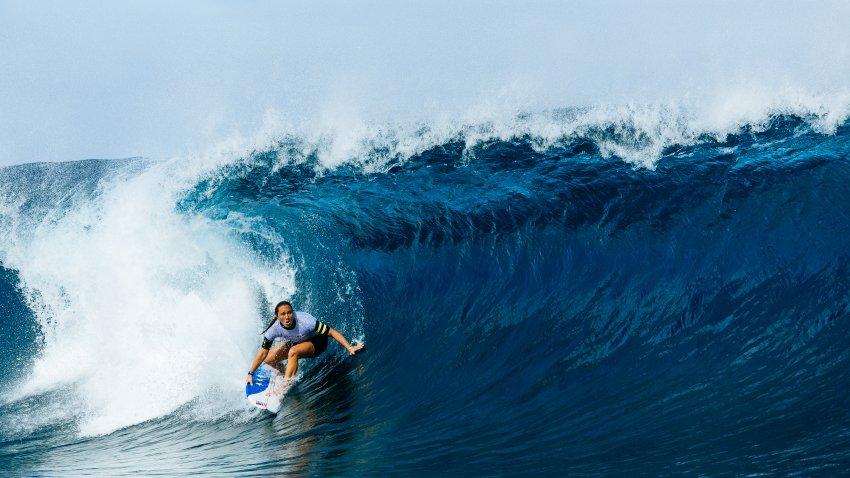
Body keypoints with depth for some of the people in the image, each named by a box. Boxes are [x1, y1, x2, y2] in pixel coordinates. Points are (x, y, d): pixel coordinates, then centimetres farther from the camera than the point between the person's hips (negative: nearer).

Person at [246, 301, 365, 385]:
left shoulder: (304, 321, -36)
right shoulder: (275, 328, -24)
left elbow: (331, 332, -32)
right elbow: (263, 352, -13)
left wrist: (349, 348, -39)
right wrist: (250, 373, -14)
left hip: (317, 343, -5)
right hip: (295, 343, 5)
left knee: (293, 352, -35)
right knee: (268, 359, -6)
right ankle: (286, 377, 20)